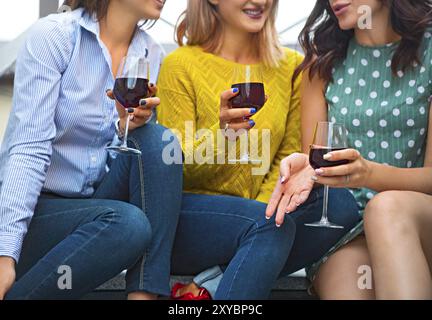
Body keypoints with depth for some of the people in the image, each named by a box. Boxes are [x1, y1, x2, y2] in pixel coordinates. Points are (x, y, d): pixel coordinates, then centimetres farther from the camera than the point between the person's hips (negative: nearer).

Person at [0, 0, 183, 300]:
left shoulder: (152, 54, 4)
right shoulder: (53, 34, -12)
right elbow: (28, 150, -19)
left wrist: (129, 125, -15)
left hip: (99, 201, 5)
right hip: (37, 208, -5)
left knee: (157, 138, -21)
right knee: (128, 224, -32)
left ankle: (145, 293, -24)